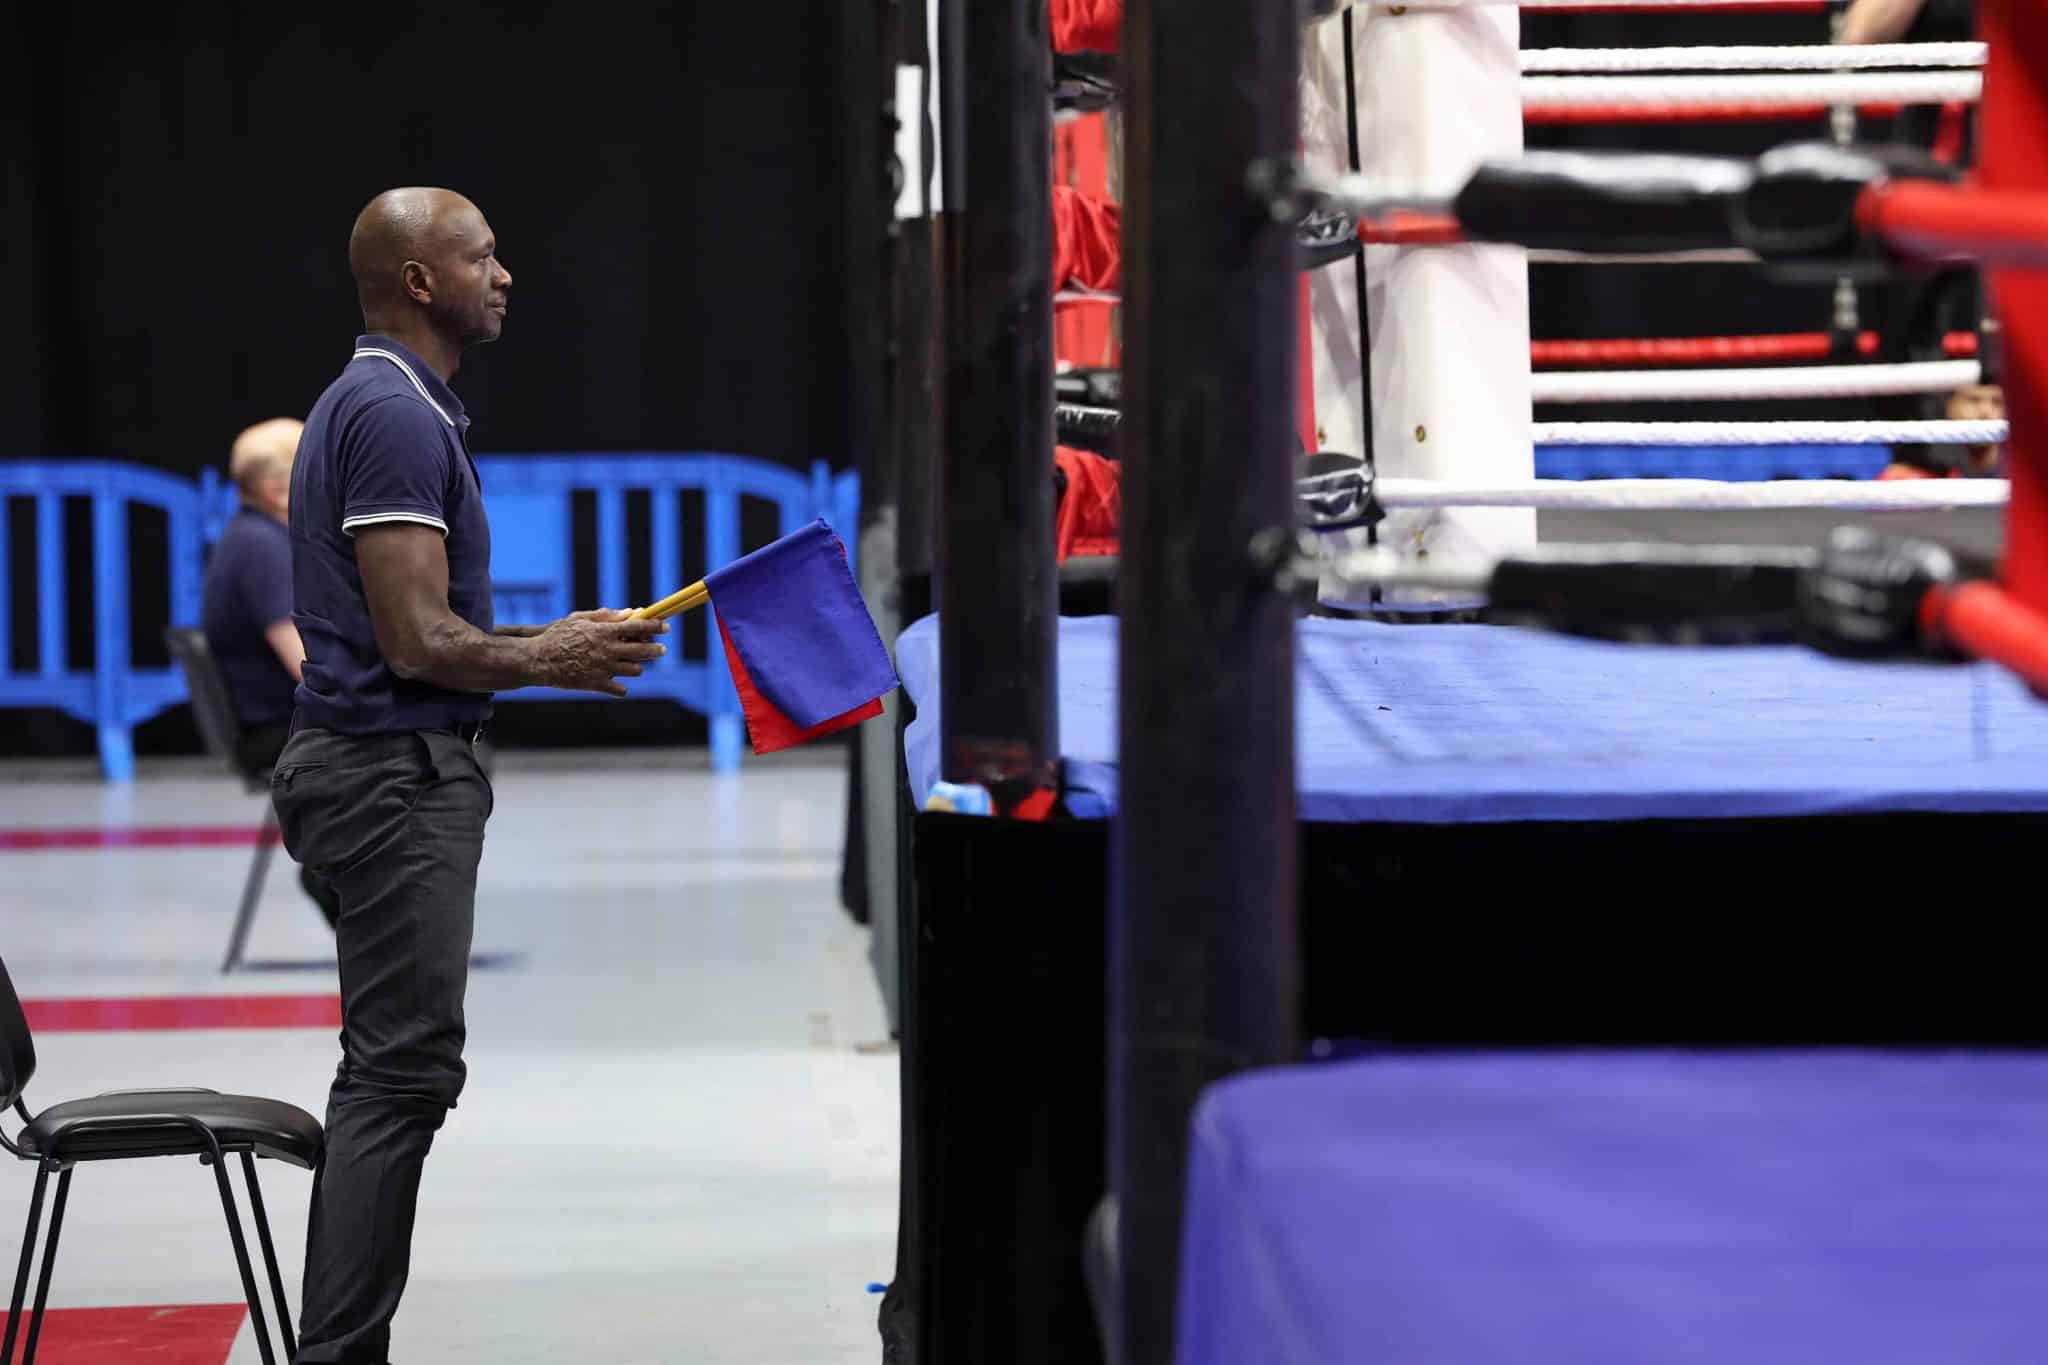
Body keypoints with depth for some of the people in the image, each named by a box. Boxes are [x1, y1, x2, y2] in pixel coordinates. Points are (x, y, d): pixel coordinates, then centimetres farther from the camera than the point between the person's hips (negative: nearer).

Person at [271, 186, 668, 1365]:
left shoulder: (380, 405, 17)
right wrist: (553, 662, -6)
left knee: (395, 1071, 12)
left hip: (394, 767, 11)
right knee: (405, 1070, -9)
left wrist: (550, 645, 15)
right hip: (397, 772, -11)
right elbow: (419, 642, -22)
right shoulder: (397, 417, -17)